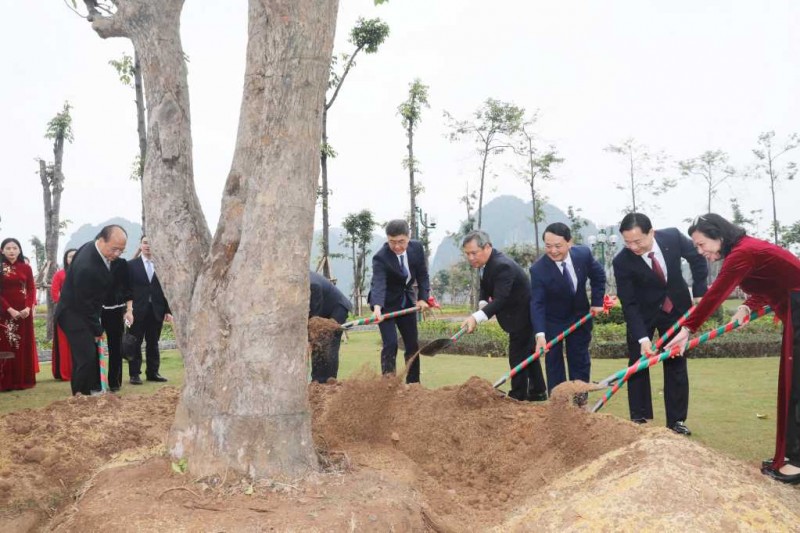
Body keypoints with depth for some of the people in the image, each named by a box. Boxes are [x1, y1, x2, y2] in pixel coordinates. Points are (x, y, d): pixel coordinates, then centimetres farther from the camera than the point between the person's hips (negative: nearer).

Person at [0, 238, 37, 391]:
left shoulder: (26, 267, 5)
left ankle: (23, 379, 11)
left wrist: (28, 307, -12)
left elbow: (32, 289, 3)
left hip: (24, 312, 2)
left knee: (24, 346, 5)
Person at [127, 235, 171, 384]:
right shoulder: (131, 265, 3)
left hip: (156, 310, 2)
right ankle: (134, 374, 7)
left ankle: (153, 372, 16)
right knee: (135, 343, 3)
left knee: (153, 343, 9)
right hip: (138, 310, -2)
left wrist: (168, 310, 2)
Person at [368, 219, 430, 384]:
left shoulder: (417, 247, -13)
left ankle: (413, 384, 19)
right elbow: (378, 283, -41)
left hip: (406, 301, 5)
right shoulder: (380, 257, -28)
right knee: (390, 344, -16)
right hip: (386, 303, -5)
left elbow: (422, 275, -4)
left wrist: (423, 298, -16)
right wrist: (377, 307, -57)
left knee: (413, 344, 8)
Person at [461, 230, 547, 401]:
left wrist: (476, 317, -50)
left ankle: (518, 396, 0)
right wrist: (483, 303, -13)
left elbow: (500, 299, -39)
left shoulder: (502, 266, -31)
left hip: (524, 315, -10)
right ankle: (537, 392, 29)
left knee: (518, 356, -7)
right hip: (519, 314, 10)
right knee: (528, 354, 18)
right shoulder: (486, 262, -1)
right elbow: (485, 288, 10)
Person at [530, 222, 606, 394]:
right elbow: (537, 303, -29)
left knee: (580, 359, 9)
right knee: (553, 360, -1)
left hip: (580, 316, 3)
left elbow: (599, 276, 1)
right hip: (552, 321, -3)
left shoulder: (584, 254, -19)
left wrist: (597, 302, -3)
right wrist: (540, 334, -38)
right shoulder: (538, 269, -28)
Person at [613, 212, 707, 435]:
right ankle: (639, 419, 8)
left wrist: (699, 294, -7)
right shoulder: (622, 261, -27)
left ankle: (676, 421, 12)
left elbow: (697, 259, -2)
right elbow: (629, 304, -24)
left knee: (676, 363, 5)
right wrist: (642, 337, -32)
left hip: (676, 308, 2)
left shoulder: (673, 237, -22)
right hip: (642, 313, -2)